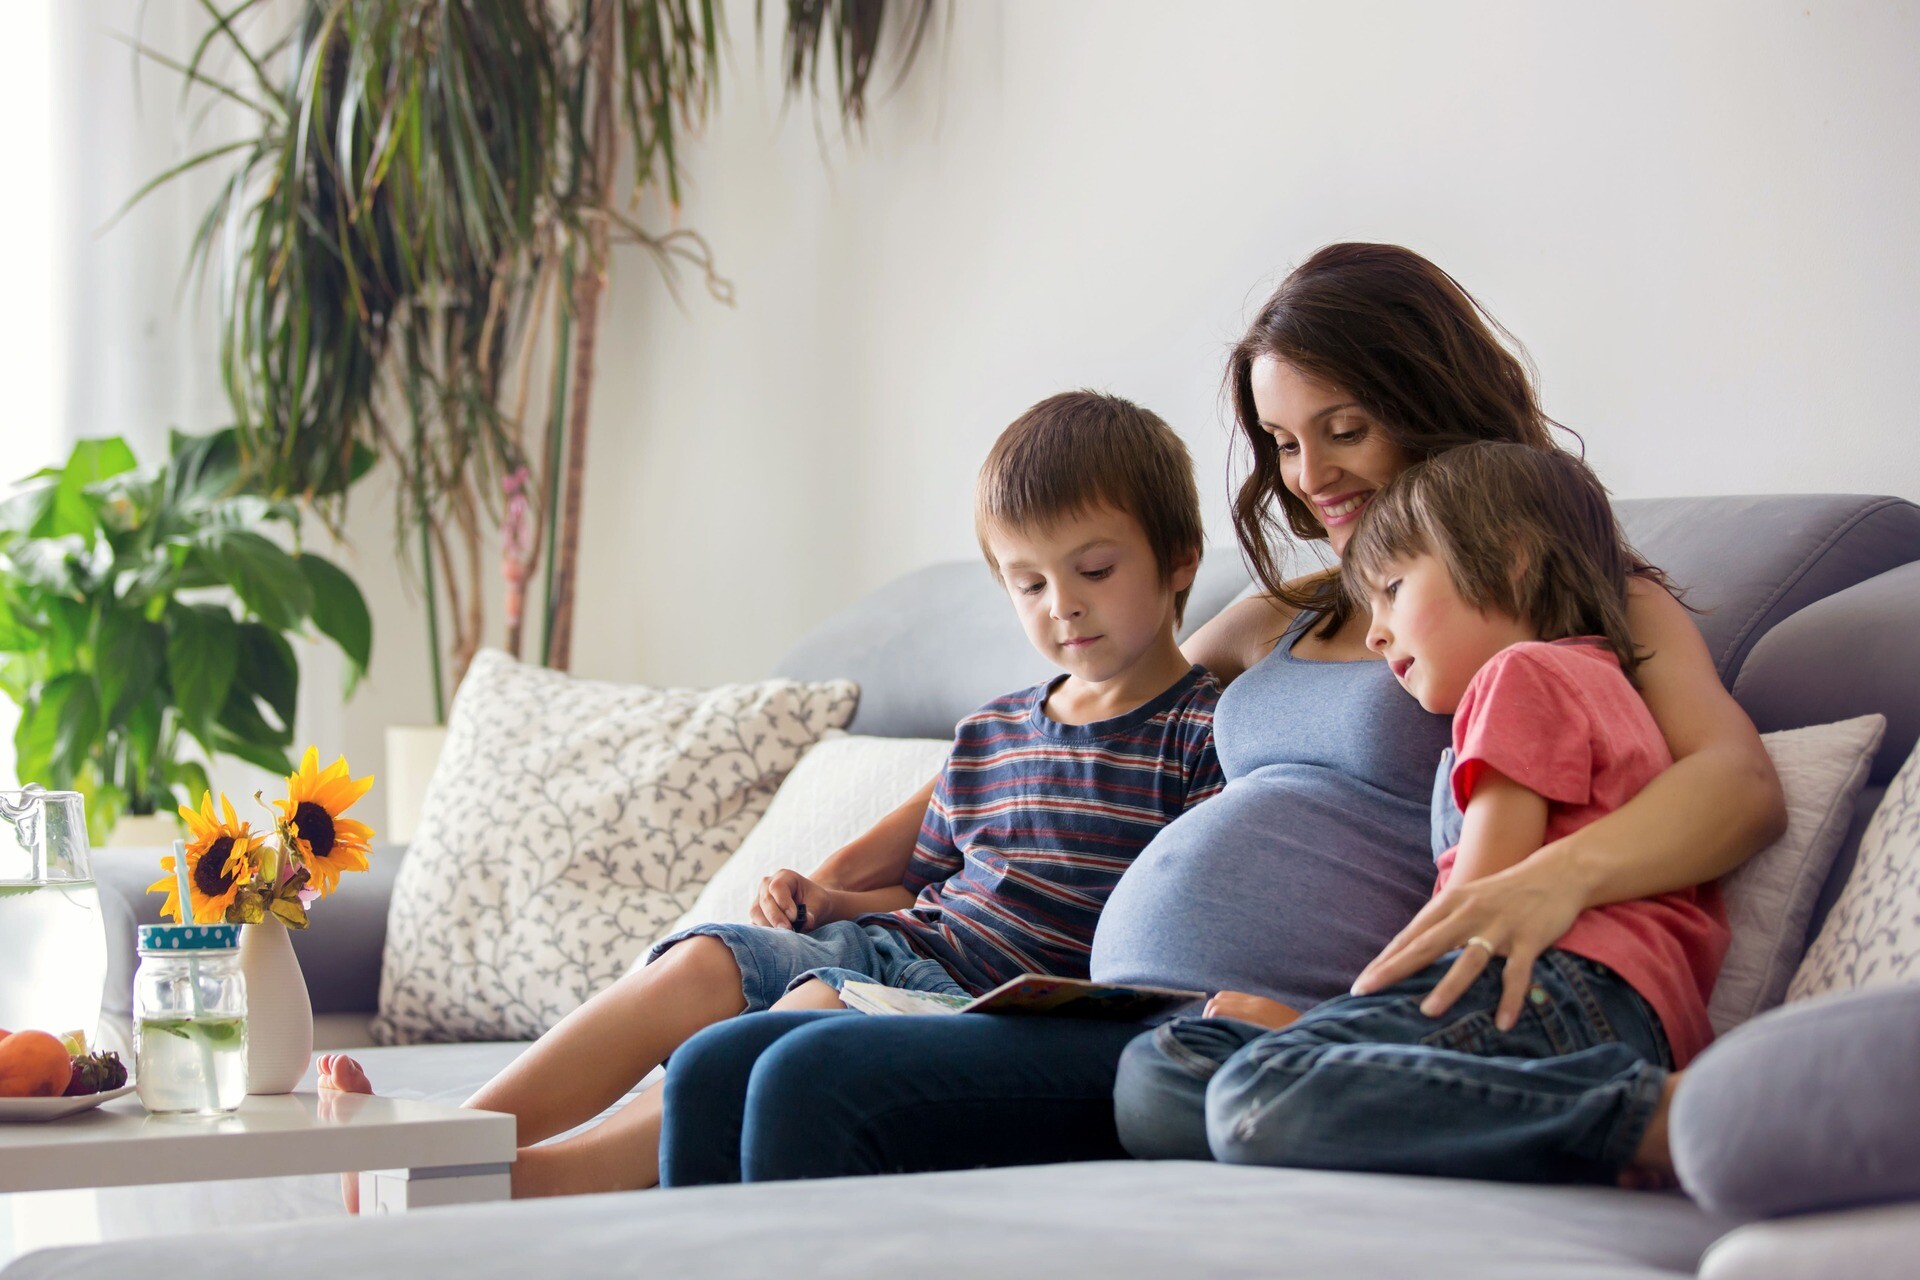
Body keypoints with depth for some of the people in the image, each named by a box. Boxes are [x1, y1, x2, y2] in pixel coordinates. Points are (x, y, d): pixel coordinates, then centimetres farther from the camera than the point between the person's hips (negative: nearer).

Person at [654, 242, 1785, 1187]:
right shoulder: (1284, 622, 26)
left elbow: (1744, 786, -11)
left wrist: (1557, 877, -32)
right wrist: (876, 855, 32)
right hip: (1117, 1020, 8)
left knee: (819, 1085, -26)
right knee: (715, 1073, -11)